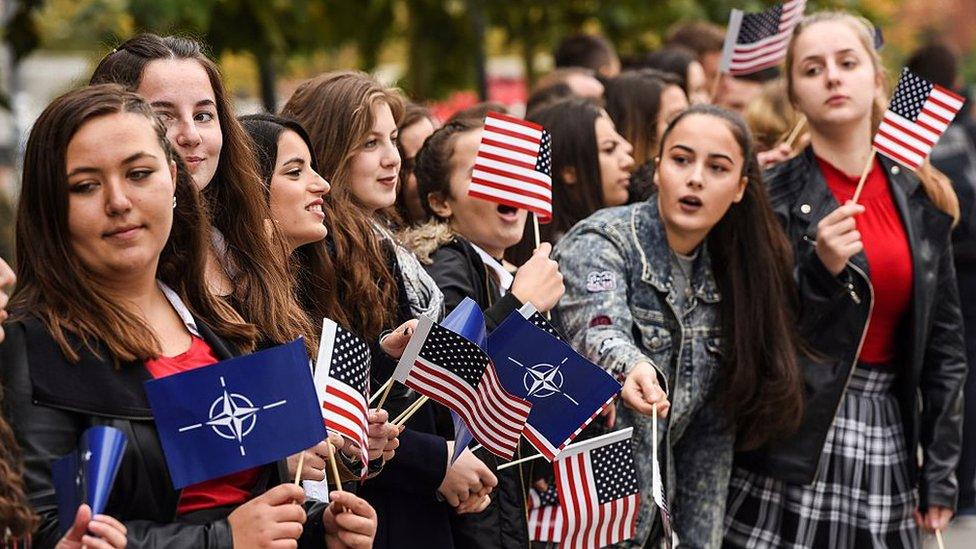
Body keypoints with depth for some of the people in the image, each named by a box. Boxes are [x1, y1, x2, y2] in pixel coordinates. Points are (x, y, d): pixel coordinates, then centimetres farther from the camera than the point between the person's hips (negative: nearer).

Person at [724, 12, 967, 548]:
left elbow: (943, 342, 10)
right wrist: (821, 269, -22)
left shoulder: (920, 199, 6)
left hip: (885, 432, 4)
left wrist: (940, 470, 8)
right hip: (790, 441, -4)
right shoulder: (769, 197, -6)